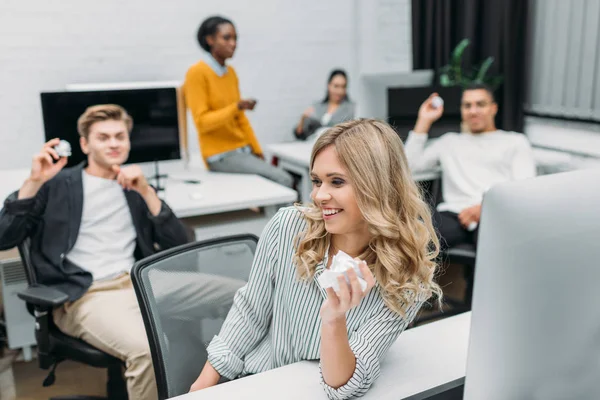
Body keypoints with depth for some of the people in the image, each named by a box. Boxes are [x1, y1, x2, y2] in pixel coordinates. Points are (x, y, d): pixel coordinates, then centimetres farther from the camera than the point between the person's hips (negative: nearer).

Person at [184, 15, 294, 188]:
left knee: (286, 179, -7)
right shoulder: (197, 73, -10)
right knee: (282, 180, -20)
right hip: (221, 155, -7)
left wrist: (257, 150, 11)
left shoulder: (230, 72, 13)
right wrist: (236, 107, -27)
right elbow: (202, 122, -16)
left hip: (243, 150, 7)